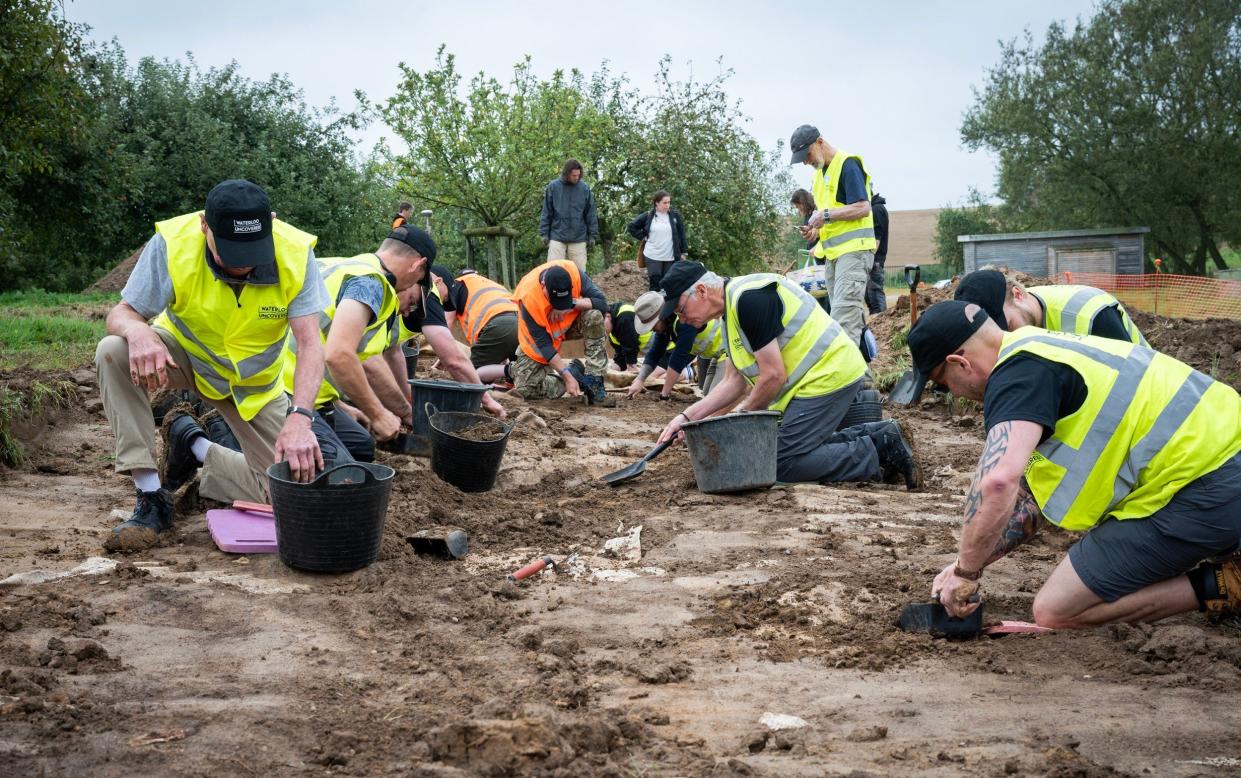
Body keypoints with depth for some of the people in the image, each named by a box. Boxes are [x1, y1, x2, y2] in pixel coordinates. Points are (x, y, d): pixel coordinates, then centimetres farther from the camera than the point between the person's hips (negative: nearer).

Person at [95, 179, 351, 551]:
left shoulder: (295, 254, -30)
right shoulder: (172, 242, -30)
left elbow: (310, 344, -33)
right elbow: (120, 314, -22)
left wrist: (300, 418, -49)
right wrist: (138, 332, -48)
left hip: (253, 381, 1)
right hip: (183, 353, 0)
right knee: (113, 352, -32)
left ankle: (195, 450, 21)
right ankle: (151, 498, -22)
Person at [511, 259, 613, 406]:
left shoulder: (573, 272, -30)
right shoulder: (528, 296, -35)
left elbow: (602, 303, -26)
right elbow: (543, 344, -30)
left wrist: (573, 303, -39)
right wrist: (568, 377, -35)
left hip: (570, 321, 2)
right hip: (540, 334, -2)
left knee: (594, 316, -32)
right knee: (524, 389, -15)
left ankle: (594, 382, -26)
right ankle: (574, 371, 6)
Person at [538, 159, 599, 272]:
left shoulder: (584, 188, 2)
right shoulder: (553, 187, -1)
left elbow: (591, 214, 6)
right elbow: (546, 213, 4)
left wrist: (592, 236, 3)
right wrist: (544, 234, 0)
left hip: (579, 239, 1)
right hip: (557, 237, -1)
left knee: (579, 271, 3)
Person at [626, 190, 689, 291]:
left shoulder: (675, 215, 1)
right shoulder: (648, 216, -1)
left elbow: (681, 234, 5)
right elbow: (631, 227, 8)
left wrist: (684, 252, 3)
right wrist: (642, 237, -1)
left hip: (671, 257, 1)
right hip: (653, 257, -1)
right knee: (655, 284, -2)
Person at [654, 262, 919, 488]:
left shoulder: (749, 299, -20)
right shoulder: (732, 312, 13)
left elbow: (774, 375, -21)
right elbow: (733, 383, 15)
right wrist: (687, 416, 6)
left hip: (828, 374, -10)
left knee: (781, 464, -9)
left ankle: (880, 453, -3)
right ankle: (876, 437, 13)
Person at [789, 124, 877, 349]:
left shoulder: (847, 164, -9)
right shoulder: (821, 172, 20)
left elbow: (863, 208, -17)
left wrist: (826, 215, -18)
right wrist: (816, 229, 8)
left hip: (854, 249, -9)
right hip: (833, 253, 9)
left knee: (843, 318, -18)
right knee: (852, 314, 9)